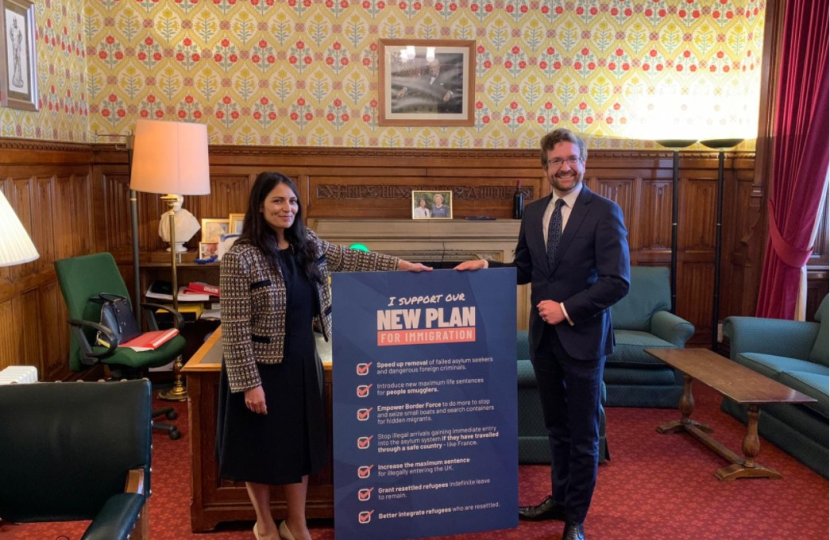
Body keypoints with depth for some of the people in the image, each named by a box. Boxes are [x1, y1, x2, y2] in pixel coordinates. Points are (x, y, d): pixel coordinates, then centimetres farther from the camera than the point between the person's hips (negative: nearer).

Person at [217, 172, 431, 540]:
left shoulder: (308, 245, 0)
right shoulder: (240, 258, -20)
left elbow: (349, 260, 13)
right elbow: (235, 329, -19)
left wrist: (398, 265, 7)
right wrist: (250, 382, -19)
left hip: (302, 363, 6)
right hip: (261, 368, -6)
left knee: (300, 442, 16)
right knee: (259, 447, 12)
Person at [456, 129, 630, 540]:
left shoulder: (604, 212, -10)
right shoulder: (533, 213, 7)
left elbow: (618, 281, -16)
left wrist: (567, 309, -19)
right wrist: (488, 266, -1)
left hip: (582, 337, -5)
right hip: (543, 336, 5)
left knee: (583, 432, 8)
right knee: (556, 426, 19)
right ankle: (559, 499, 36)